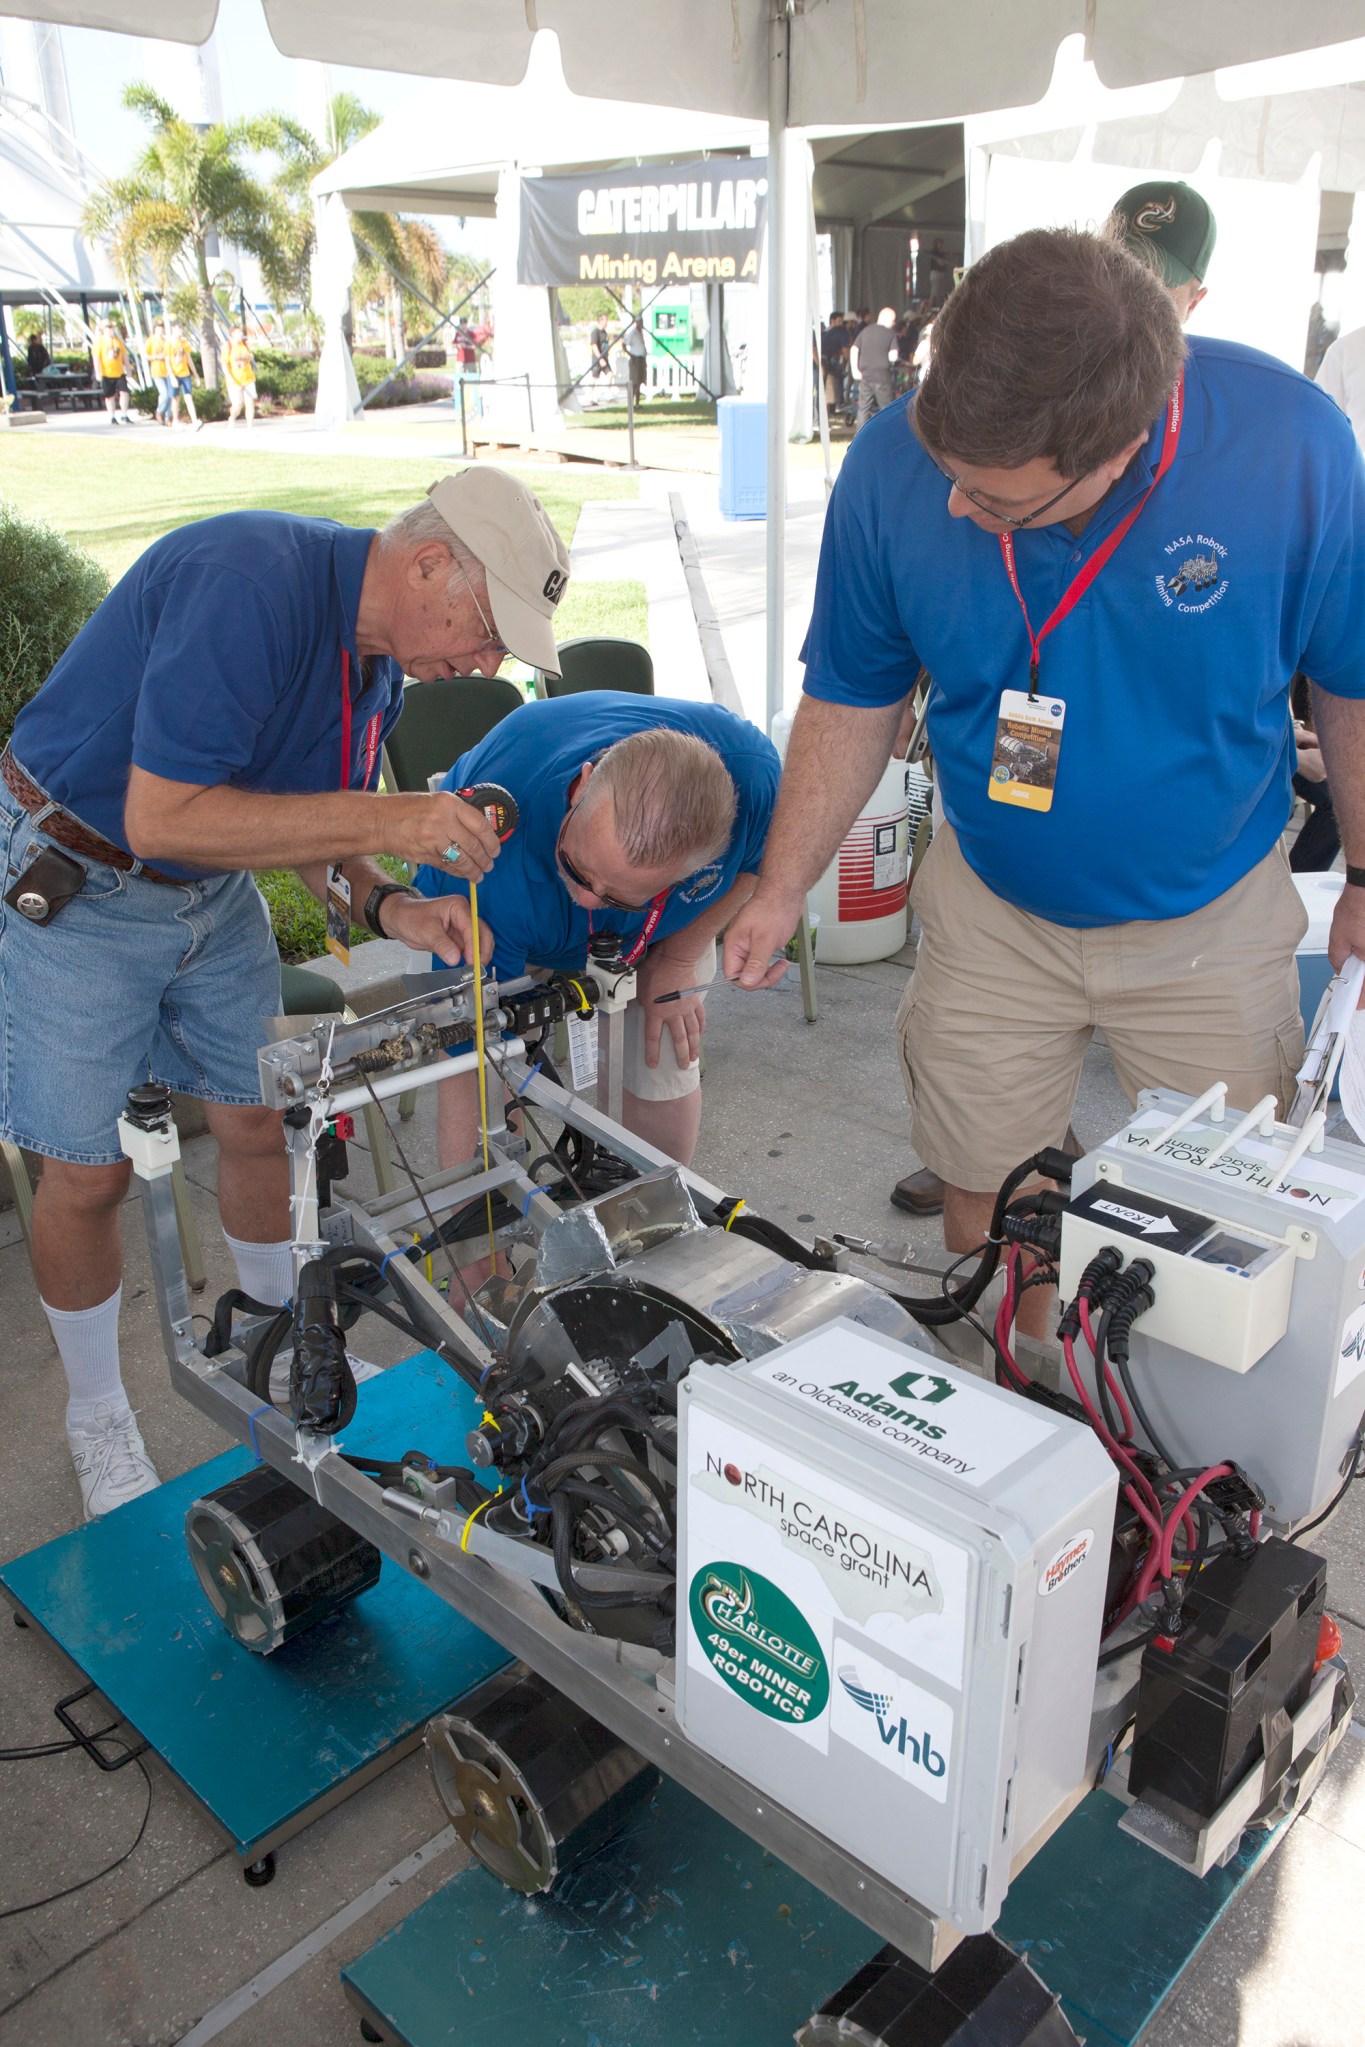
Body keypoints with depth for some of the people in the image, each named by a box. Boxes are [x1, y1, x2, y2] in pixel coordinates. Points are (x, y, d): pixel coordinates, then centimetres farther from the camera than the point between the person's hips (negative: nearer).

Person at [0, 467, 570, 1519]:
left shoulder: (380, 649, -4)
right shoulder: (247, 584, -31)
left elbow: (309, 824, 5)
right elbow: (160, 818, -34)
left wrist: (389, 906, -15)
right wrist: (384, 820, -36)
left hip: (212, 885, 7)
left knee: (260, 1122, 10)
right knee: (88, 1173, 2)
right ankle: (99, 1416, 25)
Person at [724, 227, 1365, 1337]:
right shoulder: (895, 467, -20)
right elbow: (853, 698, -4)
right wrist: (782, 888, -5)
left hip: (1212, 921, 0)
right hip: (994, 912, 1)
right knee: (979, 1195, 12)